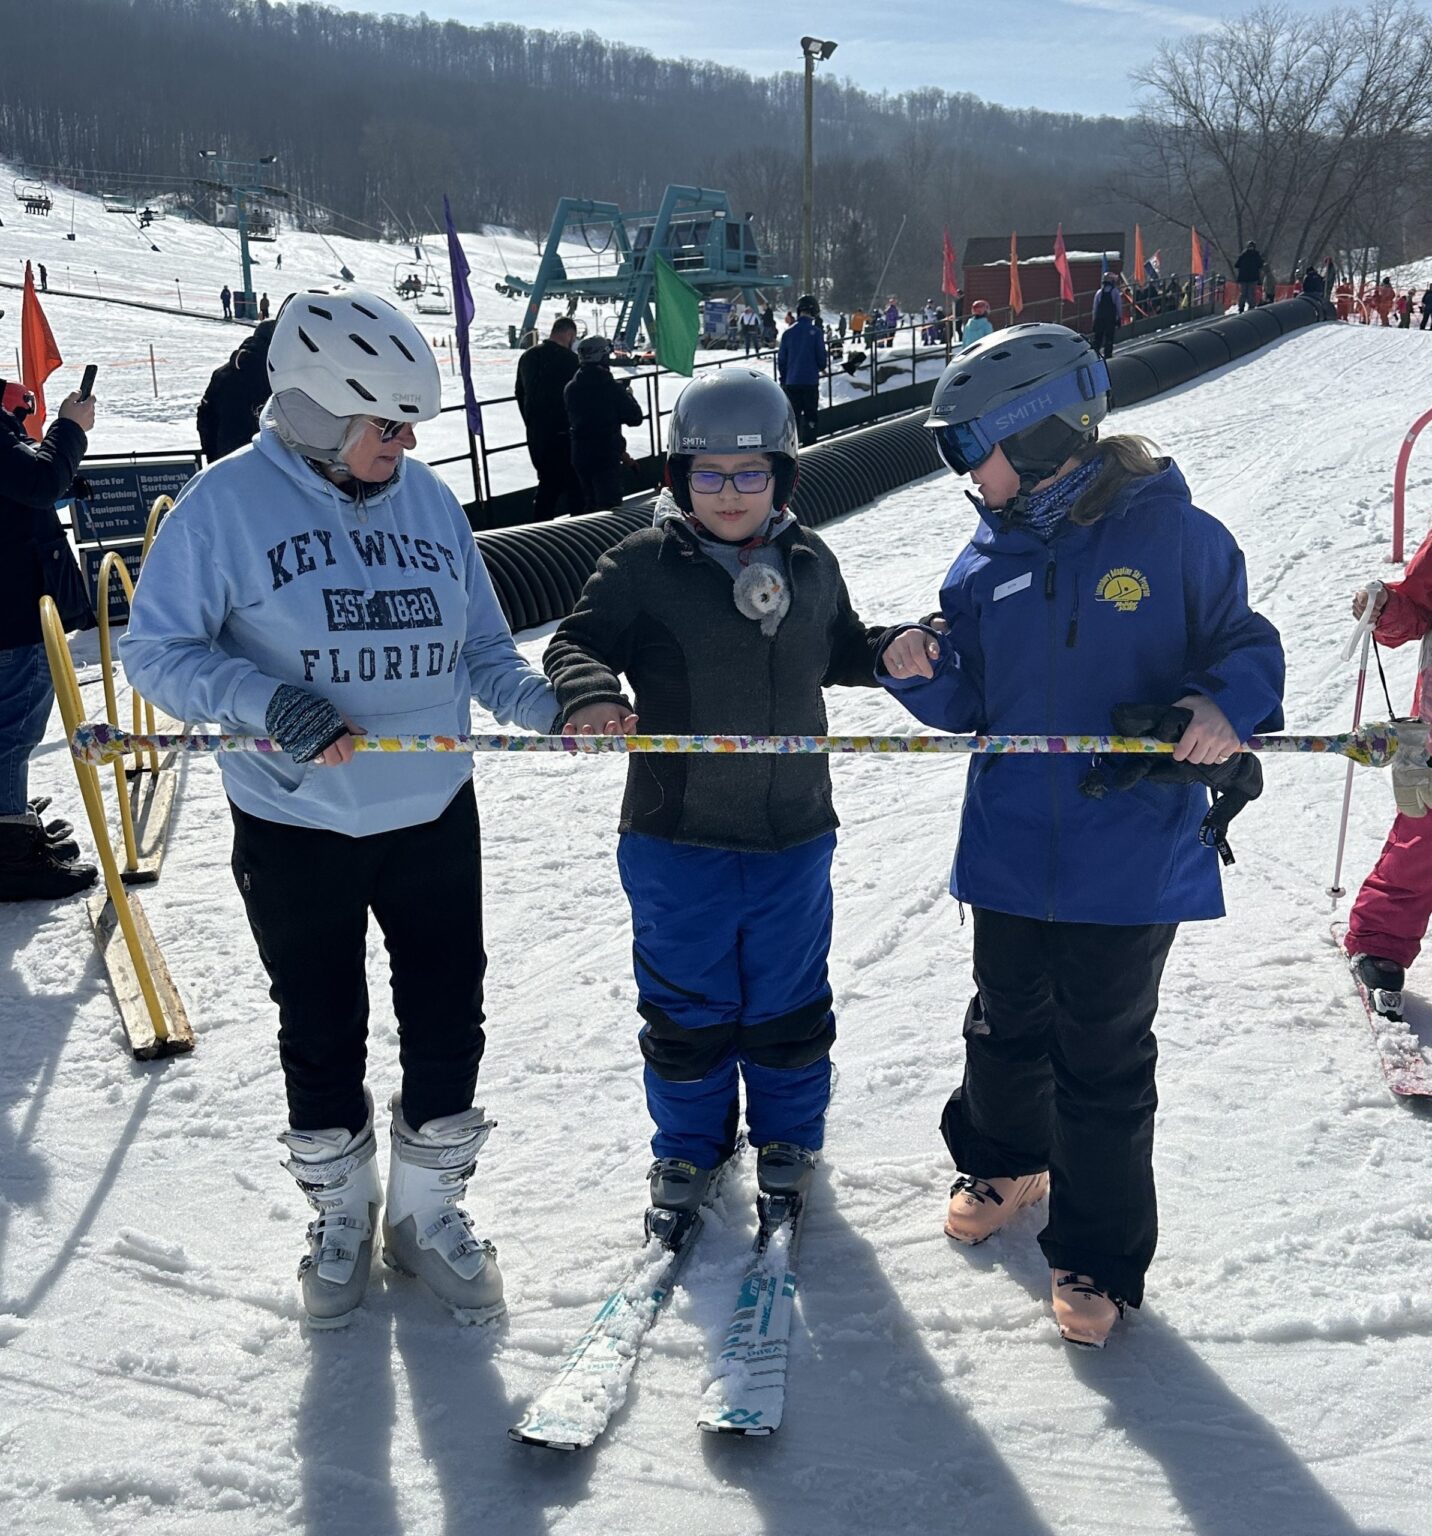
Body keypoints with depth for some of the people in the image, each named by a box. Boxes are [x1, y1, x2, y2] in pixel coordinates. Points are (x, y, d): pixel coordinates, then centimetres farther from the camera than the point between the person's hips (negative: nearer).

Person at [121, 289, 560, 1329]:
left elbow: (482, 652, 7)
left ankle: (430, 1212, 33)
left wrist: (551, 704, -11)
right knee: (323, 1035, 13)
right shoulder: (227, 502, -10)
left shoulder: (430, 500, 2)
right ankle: (341, 1213, 36)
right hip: (294, 828, -3)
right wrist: (265, 702, -25)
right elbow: (159, 651, -10)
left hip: (434, 815, 4)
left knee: (448, 1024, 11)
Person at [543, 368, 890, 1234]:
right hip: (677, 839, -2)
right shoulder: (644, 565, -9)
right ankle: (689, 1145, 35)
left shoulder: (811, 565, 3)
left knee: (788, 1002, 16)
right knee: (685, 1006, 12)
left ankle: (787, 1137, 39)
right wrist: (589, 693, -30)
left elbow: (840, 652, 18)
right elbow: (579, 641, -9)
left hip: (792, 840, 2)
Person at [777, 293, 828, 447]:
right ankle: (809, 447, 3)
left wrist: (783, 379, 17)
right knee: (811, 416, 6)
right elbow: (822, 356, -6)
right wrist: (822, 367, 17)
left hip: (791, 382, 3)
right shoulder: (815, 332, -11)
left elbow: (781, 359, 4)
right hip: (810, 381, -3)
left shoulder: (788, 333, -1)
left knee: (793, 416, 11)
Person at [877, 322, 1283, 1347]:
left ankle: (1101, 1255, 25)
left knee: (1103, 1058, 7)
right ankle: (1005, 1161, 50)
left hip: (1131, 864, -4)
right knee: (1007, 1025, 22)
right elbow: (968, 702, 7)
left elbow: (1247, 646, -3)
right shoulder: (990, 558, 2)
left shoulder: (1174, 536, -11)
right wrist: (920, 669, -14)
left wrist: (1225, 706, -25)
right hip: (1012, 850, 5)